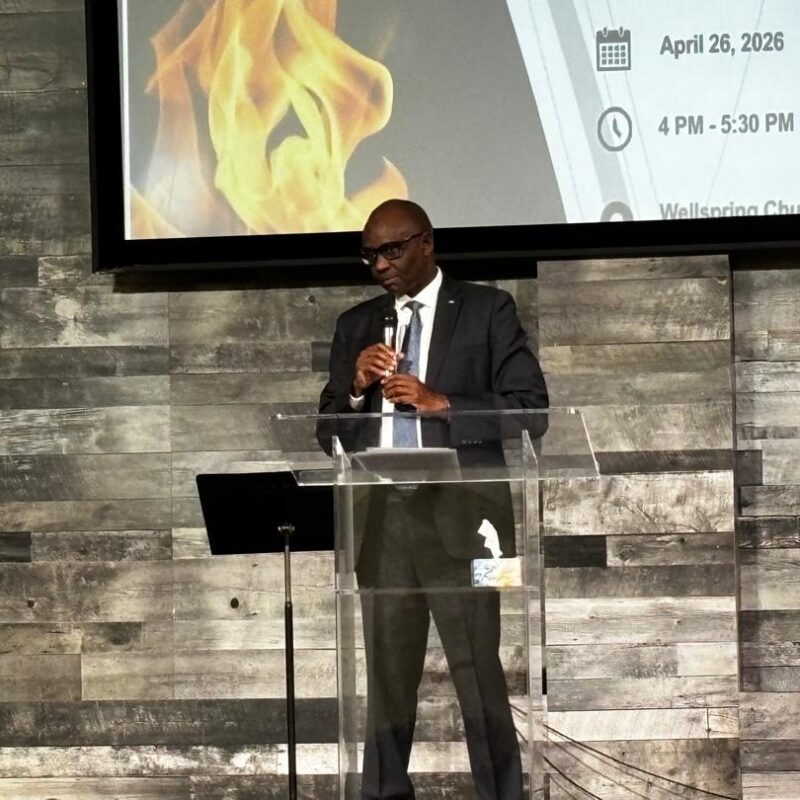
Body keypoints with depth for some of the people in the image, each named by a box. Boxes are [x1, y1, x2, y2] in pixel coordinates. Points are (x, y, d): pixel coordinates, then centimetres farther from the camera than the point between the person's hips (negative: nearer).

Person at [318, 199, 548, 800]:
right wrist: (356, 387, -5)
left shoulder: (487, 310, 5)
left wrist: (438, 403, -12)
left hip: (458, 520, -4)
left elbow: (529, 408, -3)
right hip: (382, 522, 4)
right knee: (387, 679, 6)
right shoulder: (357, 325, 17)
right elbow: (329, 434, 16)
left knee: (479, 677, -9)